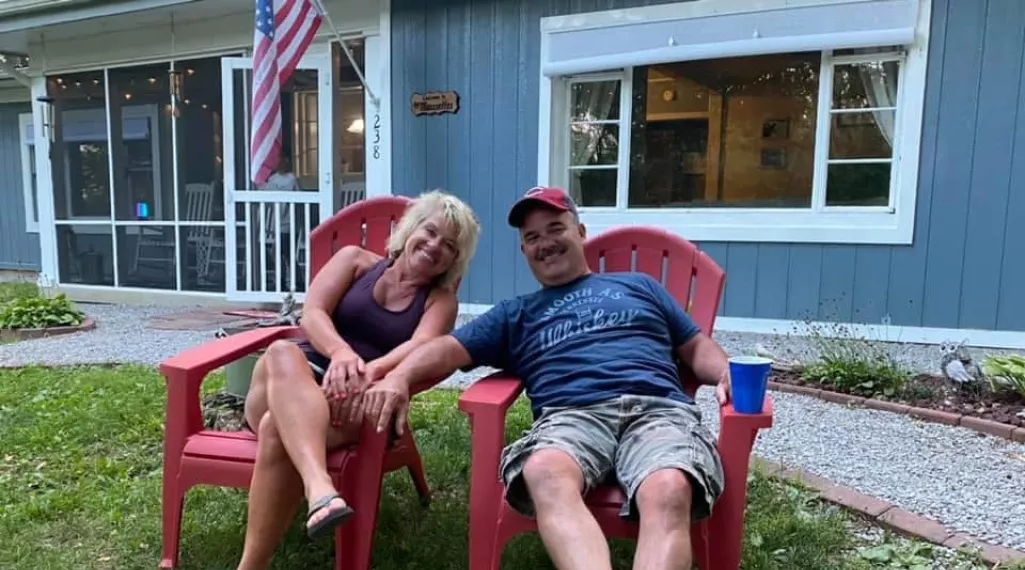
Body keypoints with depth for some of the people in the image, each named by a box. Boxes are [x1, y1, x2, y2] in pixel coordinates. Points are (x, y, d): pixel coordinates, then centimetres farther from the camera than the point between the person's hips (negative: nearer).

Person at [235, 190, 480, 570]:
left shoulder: (441, 301, 13)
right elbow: (311, 314, 0)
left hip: (356, 401, -1)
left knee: (277, 429, -34)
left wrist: (371, 370, -33)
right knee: (282, 353, -36)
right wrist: (340, 352, -25)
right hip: (297, 382, 2)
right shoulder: (356, 260, 16)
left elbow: (421, 347, -10)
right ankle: (320, 490, -55)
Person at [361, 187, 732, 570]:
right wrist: (398, 378, -6)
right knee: (544, 474, -38)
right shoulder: (515, 314, 29)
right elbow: (449, 349, 15)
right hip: (571, 415, 0)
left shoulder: (638, 286, 31)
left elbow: (697, 348, 28)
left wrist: (727, 375, 4)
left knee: (669, 492, -36)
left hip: (658, 408, 0)